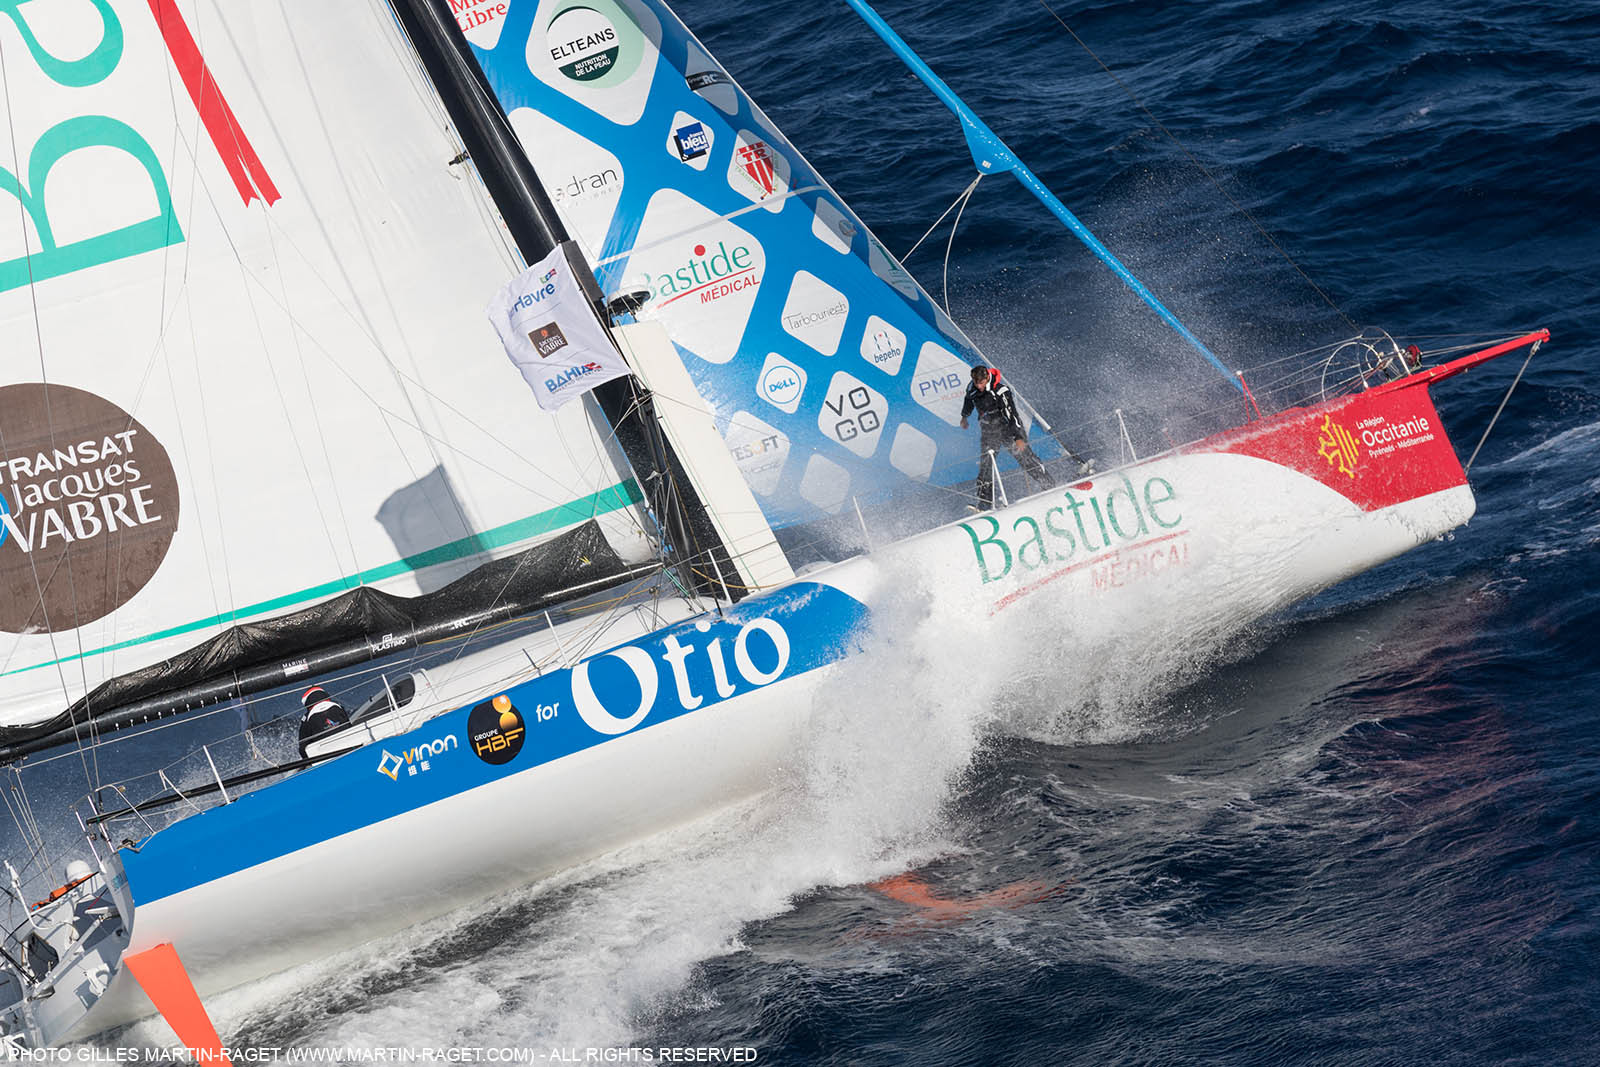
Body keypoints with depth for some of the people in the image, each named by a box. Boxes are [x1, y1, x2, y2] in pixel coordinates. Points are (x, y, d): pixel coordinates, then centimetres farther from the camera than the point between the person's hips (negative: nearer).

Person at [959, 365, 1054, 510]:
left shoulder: (1001, 391, -25)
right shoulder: (972, 389, -6)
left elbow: (1011, 414, -29)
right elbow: (968, 400, 18)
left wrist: (1018, 437, -36)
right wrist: (964, 416, 35)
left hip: (1009, 428, -5)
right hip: (988, 431, 5)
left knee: (1026, 457, -5)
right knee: (985, 465, -2)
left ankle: (1051, 486, 11)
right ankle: (984, 505, 3)